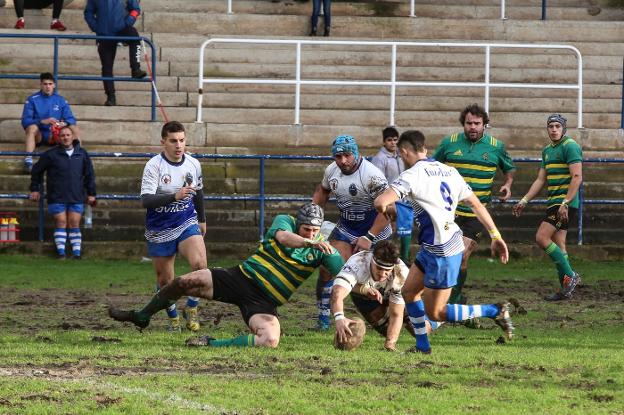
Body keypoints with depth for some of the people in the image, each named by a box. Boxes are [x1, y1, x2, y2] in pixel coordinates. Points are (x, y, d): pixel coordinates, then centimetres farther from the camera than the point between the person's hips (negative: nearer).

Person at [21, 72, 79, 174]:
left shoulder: (61, 100, 6)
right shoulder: (32, 100, -2)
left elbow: (71, 119, -1)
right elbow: (25, 121, -12)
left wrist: (64, 123, -26)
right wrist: (43, 121, -29)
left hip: (55, 136, 2)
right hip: (39, 135, -2)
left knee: (74, 128, -21)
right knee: (32, 127, -35)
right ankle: (28, 160, -46)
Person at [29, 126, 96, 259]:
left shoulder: (82, 154, 7)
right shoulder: (51, 155, 0)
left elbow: (89, 175, 14)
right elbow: (37, 170, 10)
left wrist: (91, 193, 11)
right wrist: (35, 189, 10)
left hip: (76, 198, 2)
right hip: (57, 198, -2)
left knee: (74, 224, 1)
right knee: (61, 223, -4)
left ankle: (77, 253, 1)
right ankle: (61, 252, -3)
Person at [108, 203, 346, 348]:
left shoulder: (323, 249, -1)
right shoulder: (284, 221, -4)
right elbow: (282, 236, -28)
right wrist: (310, 242, -44)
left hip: (264, 302, 0)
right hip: (242, 277, 1)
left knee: (270, 340, -32)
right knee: (184, 282, -10)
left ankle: (212, 345, -19)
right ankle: (141, 317, 17)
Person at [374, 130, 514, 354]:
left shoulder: (413, 175, -14)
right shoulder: (449, 171, 9)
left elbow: (380, 203, -23)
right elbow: (476, 204, 11)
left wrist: (387, 208, 2)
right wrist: (496, 236, 16)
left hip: (442, 253, -9)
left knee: (435, 312, 2)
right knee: (409, 292, 18)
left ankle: (496, 311, 0)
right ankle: (422, 345, 23)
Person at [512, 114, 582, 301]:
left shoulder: (570, 146, -10)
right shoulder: (547, 150, 18)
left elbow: (577, 177, -18)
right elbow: (541, 180, 22)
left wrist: (565, 203, -24)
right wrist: (524, 201, 16)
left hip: (566, 201, -9)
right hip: (554, 202, 9)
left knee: (542, 238, -15)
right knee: (558, 245, 8)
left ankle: (569, 275, -9)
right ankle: (565, 290, 10)